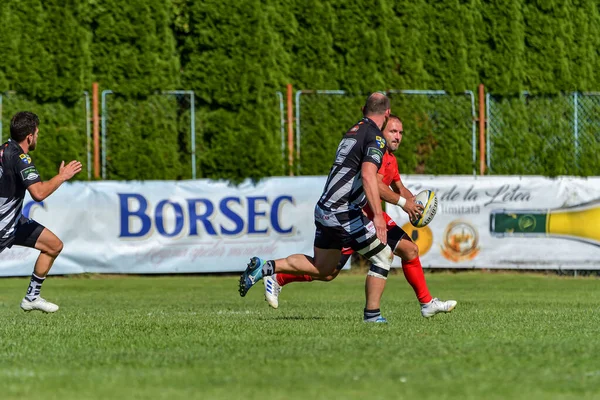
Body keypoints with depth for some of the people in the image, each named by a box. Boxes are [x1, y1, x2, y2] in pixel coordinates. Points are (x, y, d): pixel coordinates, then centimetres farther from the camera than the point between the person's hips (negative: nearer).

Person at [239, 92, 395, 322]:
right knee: (383, 257, 3)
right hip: (344, 213, -9)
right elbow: (368, 176, -27)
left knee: (321, 268, 18)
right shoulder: (375, 137, -11)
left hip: (324, 209, 9)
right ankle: (372, 314, 4)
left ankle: (265, 267, 9)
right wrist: (378, 215, -33)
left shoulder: (352, 131, 17)